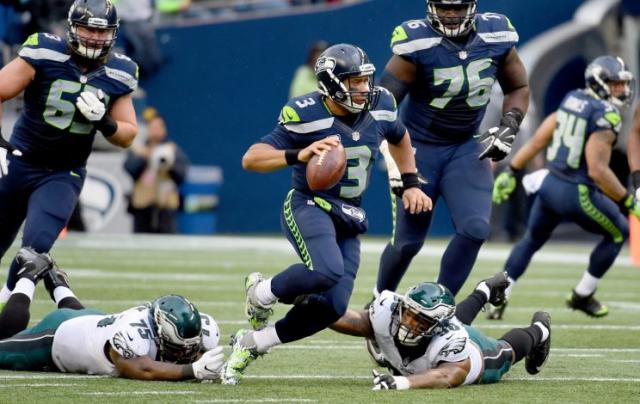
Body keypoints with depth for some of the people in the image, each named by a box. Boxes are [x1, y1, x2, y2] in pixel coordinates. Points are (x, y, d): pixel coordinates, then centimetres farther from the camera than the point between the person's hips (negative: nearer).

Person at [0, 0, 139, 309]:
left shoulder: (118, 74, -2)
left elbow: (127, 136, 5)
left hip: (63, 176, 1)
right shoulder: (44, 54, -13)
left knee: (37, 244, -21)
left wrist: (103, 121, -16)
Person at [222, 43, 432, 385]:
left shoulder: (379, 107, 0)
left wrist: (410, 184, 20)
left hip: (348, 218, 6)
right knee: (327, 270, -35)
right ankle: (261, 292, -6)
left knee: (332, 306, -6)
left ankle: (250, 343, 12)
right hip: (309, 205, -6)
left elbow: (399, 138, 25)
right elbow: (251, 159, -22)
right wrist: (298, 155, -38)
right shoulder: (305, 116, -17)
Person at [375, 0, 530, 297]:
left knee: (475, 229, -16)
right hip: (419, 147, -3)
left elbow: (518, 88, 10)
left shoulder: (496, 38, -7)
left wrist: (508, 127, -6)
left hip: (466, 147, 3)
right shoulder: (417, 46, -20)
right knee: (408, 241, 4)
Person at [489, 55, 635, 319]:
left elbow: (537, 140, 8)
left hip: (550, 185, 7)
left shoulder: (571, 101, 5)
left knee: (532, 240, 25)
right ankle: (582, 296, 25)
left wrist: (511, 172, 15)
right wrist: (628, 202, -18)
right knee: (618, 234, 17)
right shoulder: (605, 117, -18)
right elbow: (598, 171, -24)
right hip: (578, 194, -7)